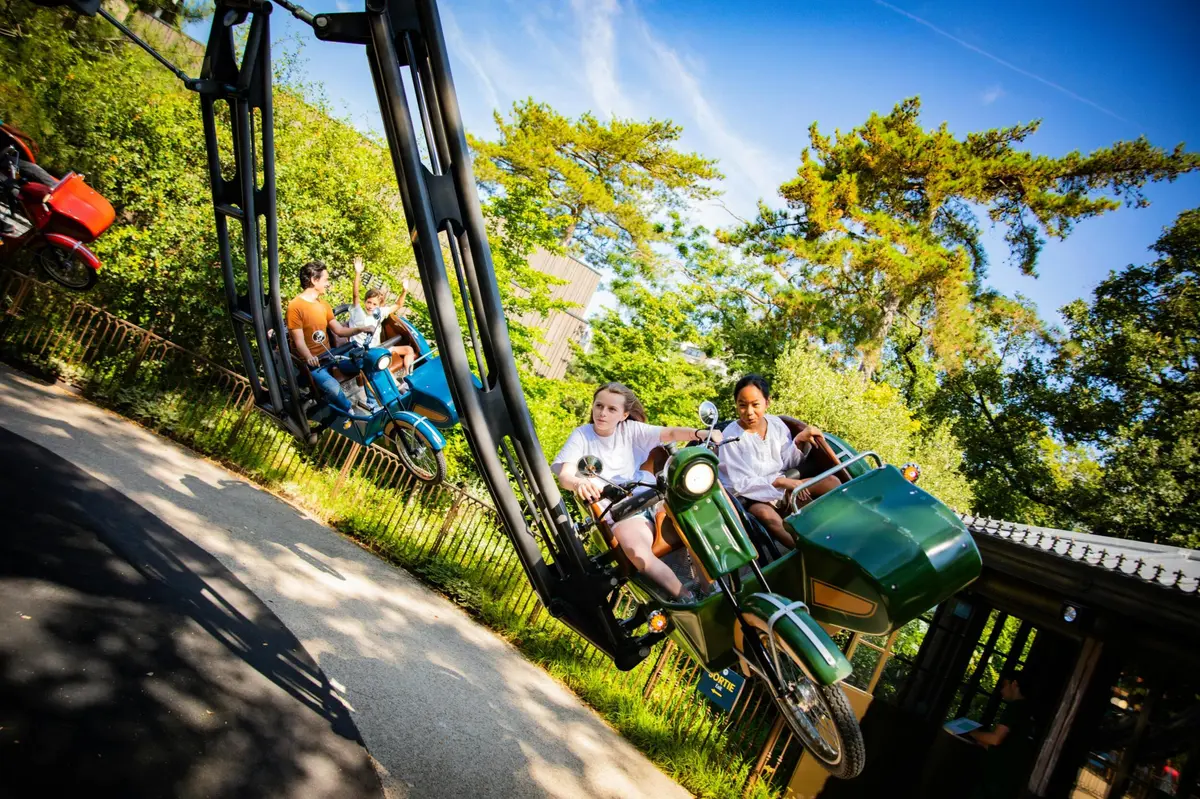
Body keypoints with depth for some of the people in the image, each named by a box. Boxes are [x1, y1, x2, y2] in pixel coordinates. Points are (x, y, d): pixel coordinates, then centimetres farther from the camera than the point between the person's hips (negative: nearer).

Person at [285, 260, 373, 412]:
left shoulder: (323, 303, 11)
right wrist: (310, 357, -40)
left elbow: (339, 330, 9)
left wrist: (360, 329, -8)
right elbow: (299, 341, -20)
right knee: (333, 388, -32)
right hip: (310, 362, -8)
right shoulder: (295, 306, -15)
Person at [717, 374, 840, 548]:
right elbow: (740, 484, -17)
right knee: (766, 514, -39)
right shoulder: (731, 436, -16)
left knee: (831, 481, -6)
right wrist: (780, 481, -24)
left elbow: (787, 462, 7)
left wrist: (800, 440, -11)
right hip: (751, 496, -6)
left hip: (783, 487, 6)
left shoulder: (776, 423, 0)